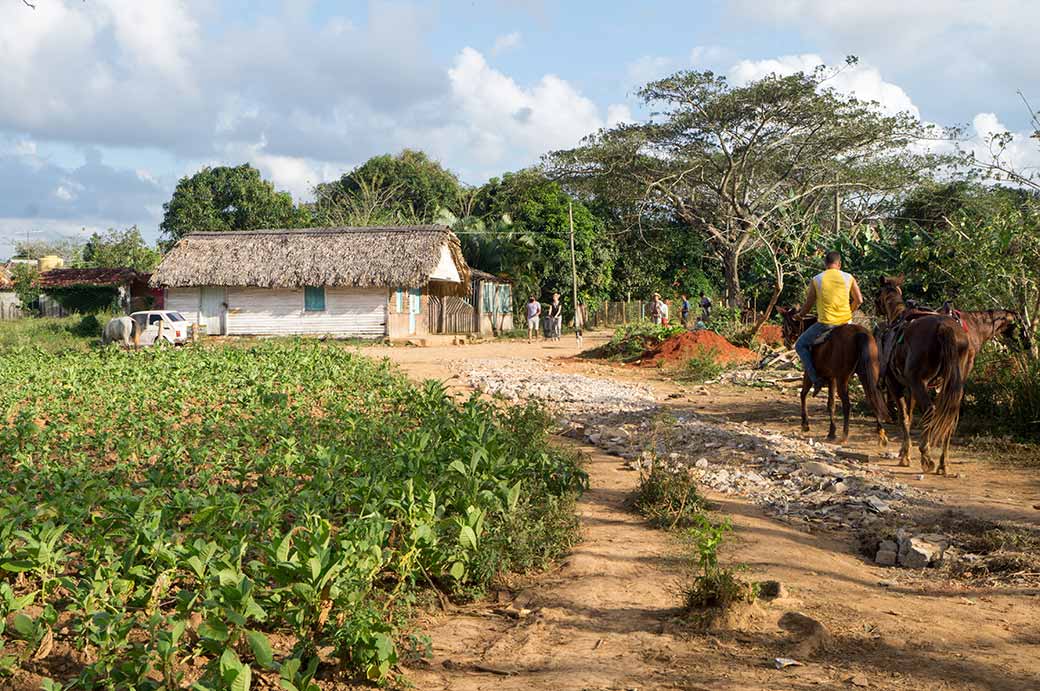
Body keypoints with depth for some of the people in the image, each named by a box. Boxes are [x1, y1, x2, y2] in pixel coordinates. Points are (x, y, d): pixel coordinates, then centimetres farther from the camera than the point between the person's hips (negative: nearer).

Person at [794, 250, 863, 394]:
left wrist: (799, 315, 23)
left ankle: (816, 379, 1)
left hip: (825, 323, -3)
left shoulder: (816, 280, -2)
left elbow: (808, 305, 3)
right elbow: (859, 300, 8)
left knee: (800, 345, 14)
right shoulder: (849, 278, 3)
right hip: (846, 322, 3)